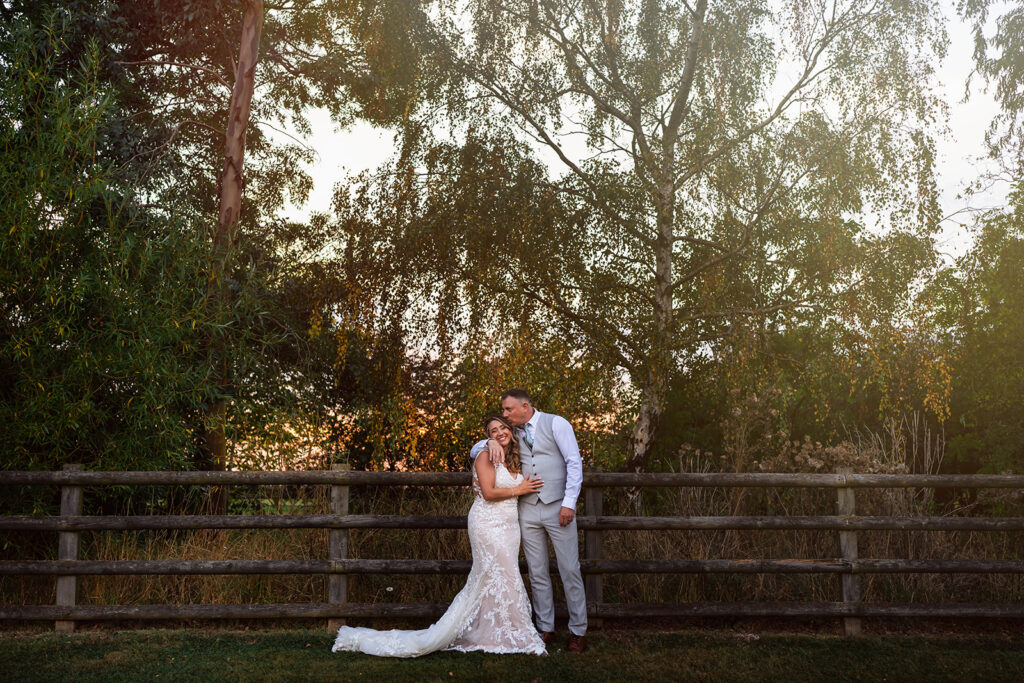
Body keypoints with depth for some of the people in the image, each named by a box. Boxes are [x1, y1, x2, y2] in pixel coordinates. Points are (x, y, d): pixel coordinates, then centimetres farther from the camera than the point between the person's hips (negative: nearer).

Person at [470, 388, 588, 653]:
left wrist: (569, 502, -14)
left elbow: (574, 462, -7)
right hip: (528, 510, 4)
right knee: (538, 574, 8)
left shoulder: (556, 424, -2)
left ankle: (578, 631, 8)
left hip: (558, 507, -4)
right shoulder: (512, 434, 13)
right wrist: (492, 441, -6)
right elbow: (474, 452, 17)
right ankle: (545, 629, 17)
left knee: (570, 571, -1)